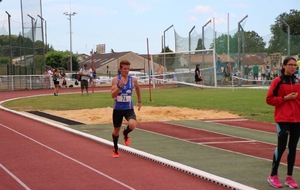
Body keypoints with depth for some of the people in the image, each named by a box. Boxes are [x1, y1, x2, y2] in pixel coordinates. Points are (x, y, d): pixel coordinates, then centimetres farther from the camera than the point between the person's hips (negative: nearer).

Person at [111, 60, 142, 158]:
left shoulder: (133, 80, -3)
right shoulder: (115, 80, -10)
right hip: (118, 109, -1)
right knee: (116, 130, 14)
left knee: (132, 125, -27)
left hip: (129, 109, 1)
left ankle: (125, 133, 10)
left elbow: (137, 88, 19)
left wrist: (139, 101, 23)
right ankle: (115, 149, 40)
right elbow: (113, 95, -18)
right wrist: (120, 86, -32)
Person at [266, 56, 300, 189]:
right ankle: (273, 175, 8)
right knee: (281, 146, -6)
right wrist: (285, 98, -14)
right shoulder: (278, 81, -4)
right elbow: (269, 99, -6)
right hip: (283, 119, -5)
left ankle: (289, 177, 13)